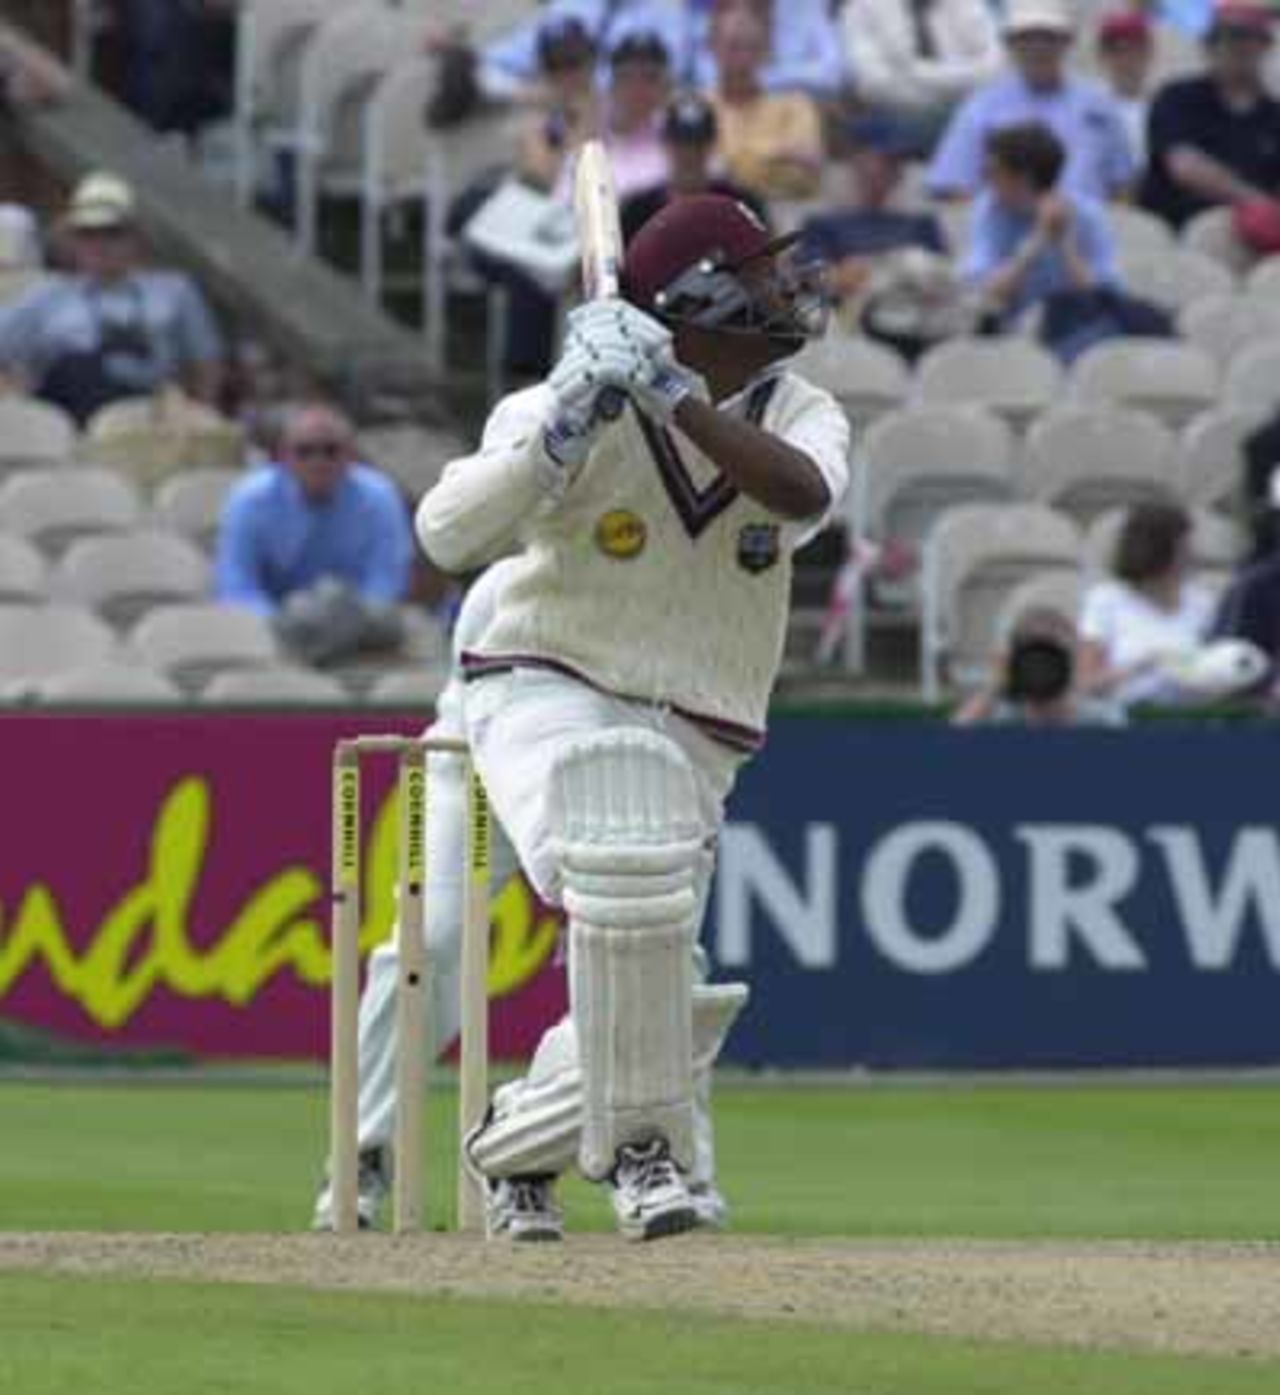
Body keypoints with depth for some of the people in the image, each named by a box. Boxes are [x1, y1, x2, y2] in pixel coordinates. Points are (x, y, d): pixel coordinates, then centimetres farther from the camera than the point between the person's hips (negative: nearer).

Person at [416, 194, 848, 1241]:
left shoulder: (800, 417, 4)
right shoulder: (579, 403, -8)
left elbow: (803, 491, -21)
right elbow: (449, 535, -18)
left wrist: (673, 398, -29)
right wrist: (562, 428, -30)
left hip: (693, 747, 5)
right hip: (548, 695, -5)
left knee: (642, 999, 2)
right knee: (625, 879, -34)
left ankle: (517, 1143, 33)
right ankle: (641, 1148, -20)